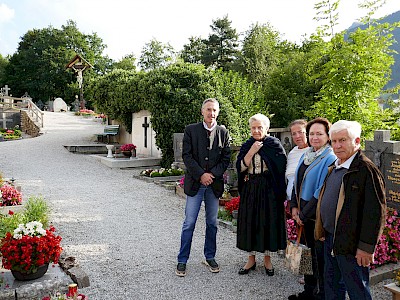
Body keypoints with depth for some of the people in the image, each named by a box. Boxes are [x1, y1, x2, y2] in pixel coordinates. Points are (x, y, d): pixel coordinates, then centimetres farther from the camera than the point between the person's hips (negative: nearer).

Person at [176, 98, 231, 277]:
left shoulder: (223, 132, 5)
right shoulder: (191, 130, 0)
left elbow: (226, 158, 4)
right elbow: (186, 155, -5)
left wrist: (212, 174, -10)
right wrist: (201, 175, -13)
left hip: (214, 183, 2)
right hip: (195, 182, -2)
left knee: (212, 223, 12)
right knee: (189, 223, 1)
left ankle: (210, 257, 27)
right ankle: (182, 260, 12)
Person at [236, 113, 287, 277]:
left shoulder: (274, 144, -2)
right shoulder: (246, 146, 7)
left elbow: (281, 168, -6)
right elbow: (240, 167, -4)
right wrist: (252, 151, -13)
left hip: (269, 190, -2)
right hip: (250, 190, 3)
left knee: (268, 221, 4)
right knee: (250, 222, 6)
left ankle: (267, 258, 21)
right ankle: (251, 258, 20)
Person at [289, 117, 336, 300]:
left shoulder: (330, 159, -15)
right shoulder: (306, 155, 9)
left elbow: (322, 193, -19)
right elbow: (297, 182, 14)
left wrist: (304, 214, -14)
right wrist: (294, 207, 2)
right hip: (303, 215, 7)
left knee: (319, 257, 4)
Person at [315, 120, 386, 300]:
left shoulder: (367, 170, -19)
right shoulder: (333, 168, 9)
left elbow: (375, 213, -21)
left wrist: (367, 247, -20)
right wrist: (323, 231, 15)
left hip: (350, 245, -8)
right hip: (330, 239, 8)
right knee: (332, 285, 22)